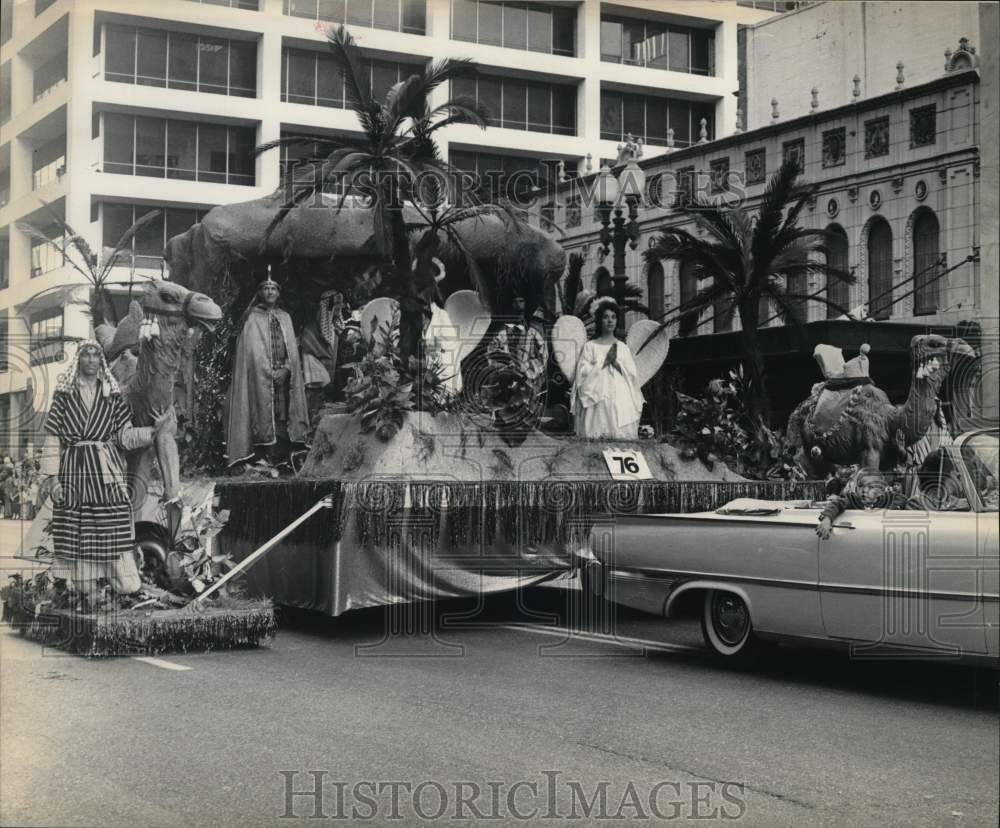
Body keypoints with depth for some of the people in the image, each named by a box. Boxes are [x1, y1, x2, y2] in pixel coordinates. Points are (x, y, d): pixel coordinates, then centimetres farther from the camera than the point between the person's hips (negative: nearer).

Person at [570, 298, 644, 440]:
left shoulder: (623, 347, 12)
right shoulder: (590, 346, 6)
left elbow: (631, 374, 5)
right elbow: (584, 373, -3)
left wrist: (616, 362, -8)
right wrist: (604, 362, -8)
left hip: (621, 403, 2)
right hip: (597, 401, -2)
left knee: (622, 438, -6)